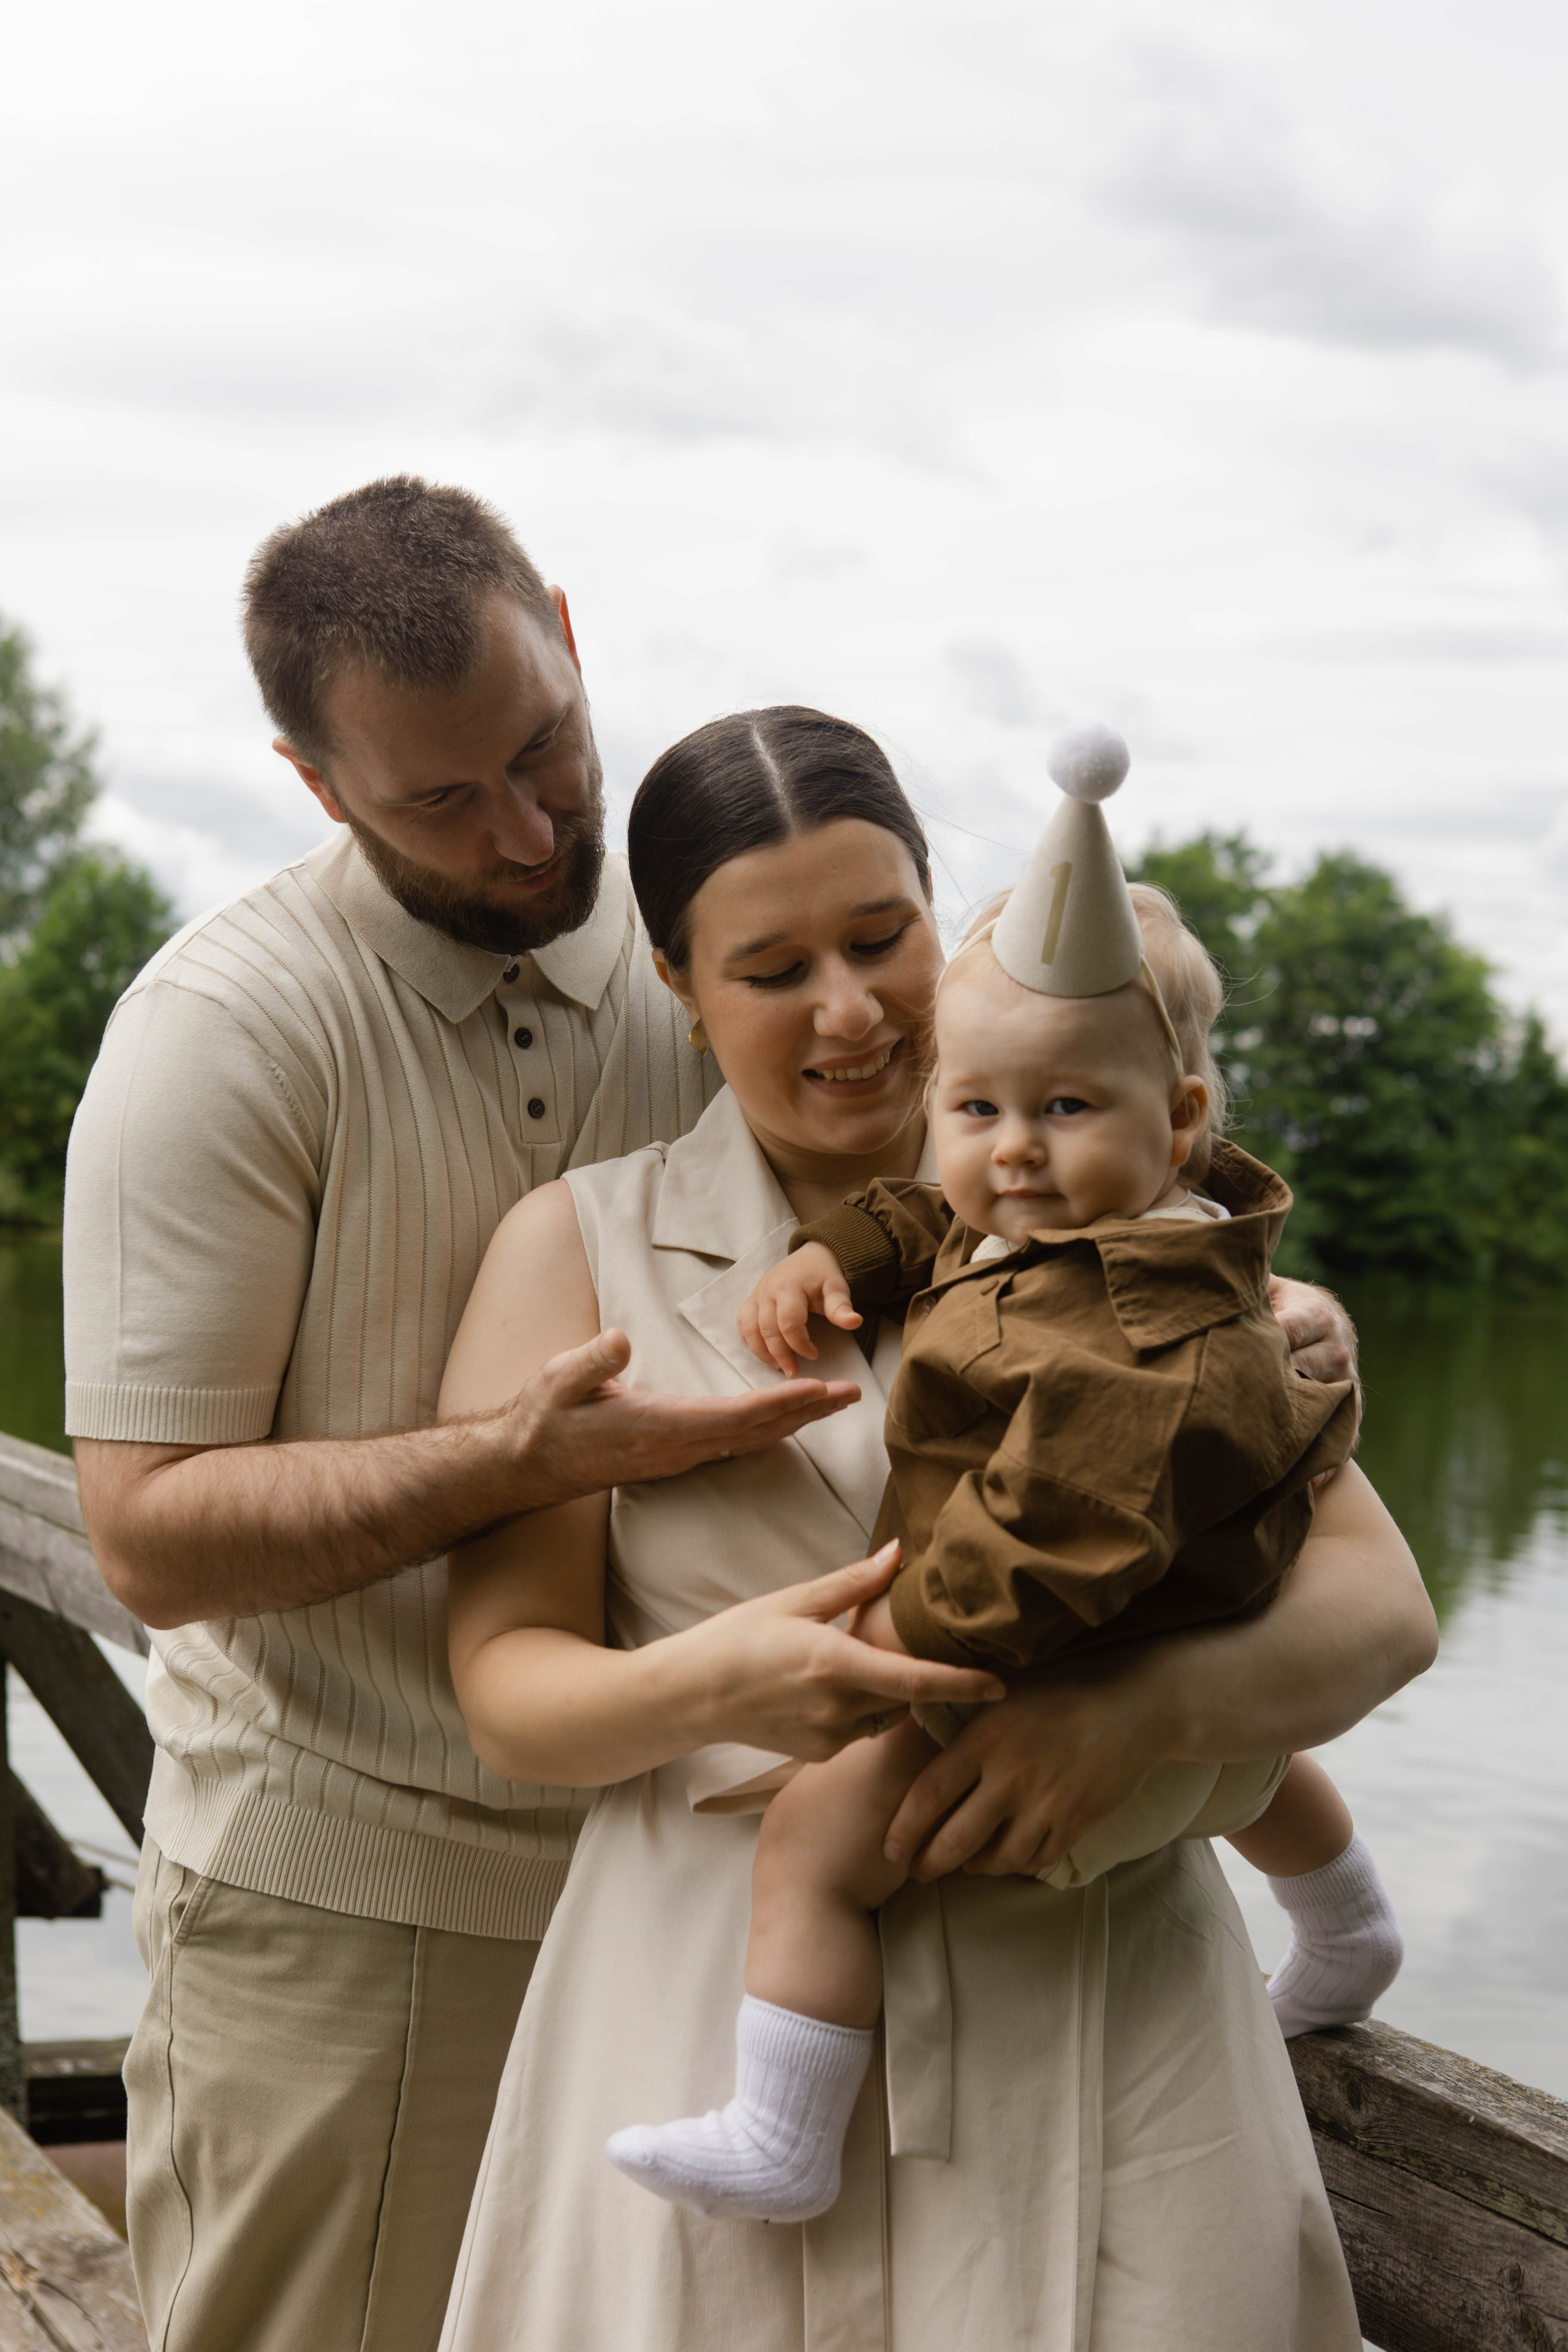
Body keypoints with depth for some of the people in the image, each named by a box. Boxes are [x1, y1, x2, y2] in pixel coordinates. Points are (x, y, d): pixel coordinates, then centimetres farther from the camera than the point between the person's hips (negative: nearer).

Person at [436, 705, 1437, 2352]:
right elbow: (506, 1686, 1)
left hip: (1104, 2013, 1)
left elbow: (1379, 1602, 0)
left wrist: (1139, 1706, -19)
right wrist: (706, 1685, -21)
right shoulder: (578, 1248, 6)